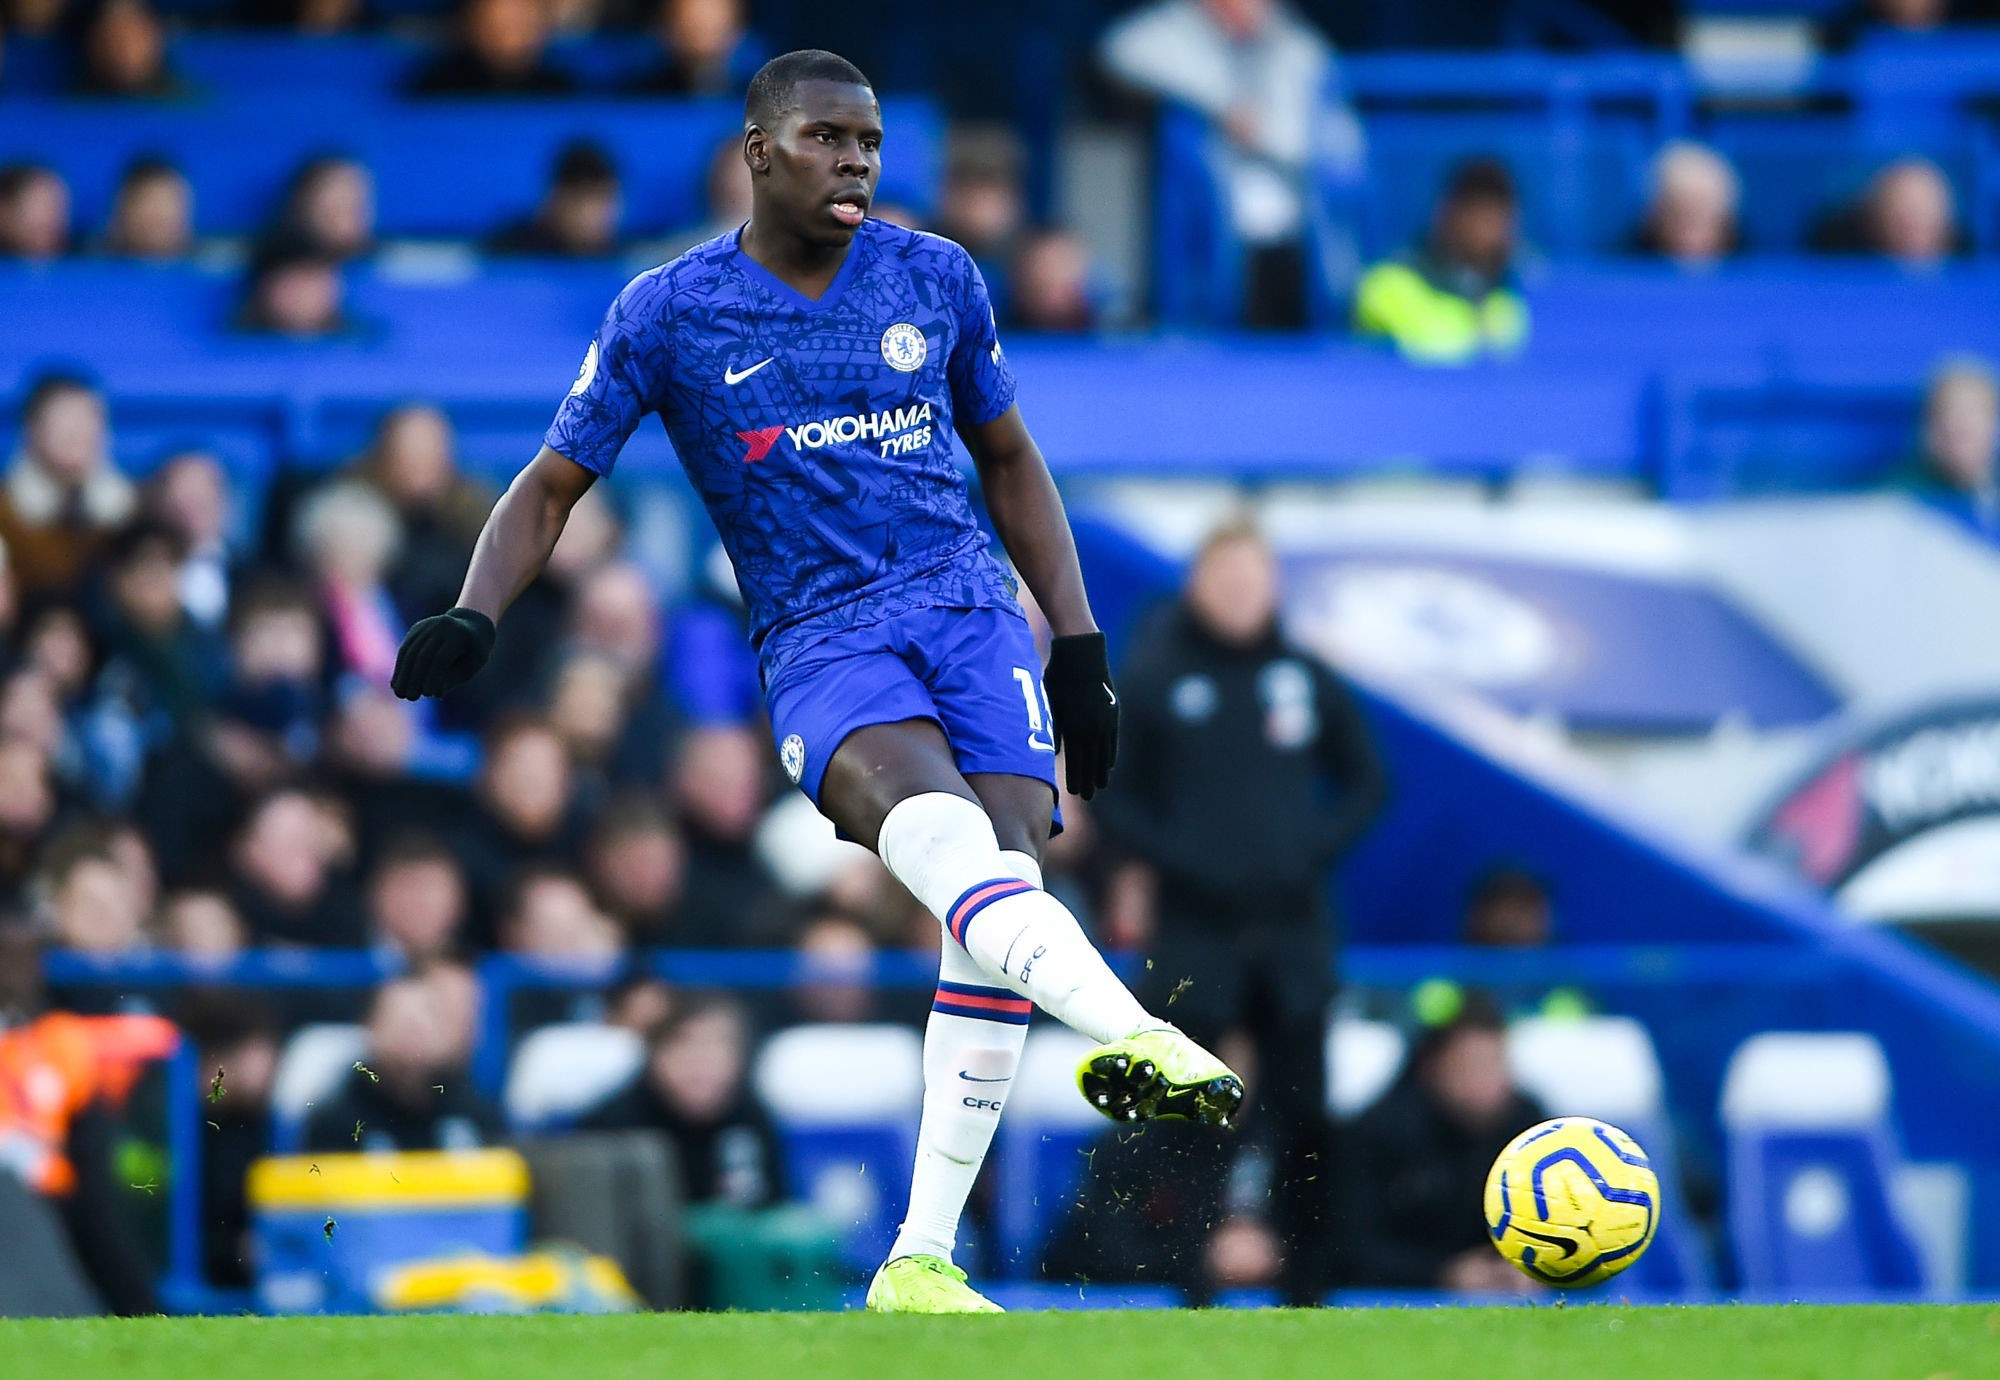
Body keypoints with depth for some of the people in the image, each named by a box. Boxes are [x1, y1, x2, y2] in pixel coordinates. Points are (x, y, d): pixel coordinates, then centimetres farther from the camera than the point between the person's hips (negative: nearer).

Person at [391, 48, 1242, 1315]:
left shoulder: (938, 281, 12)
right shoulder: (668, 314, 3)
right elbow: (552, 488, 10)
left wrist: (1080, 644, 17)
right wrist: (477, 615, -8)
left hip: (973, 607, 3)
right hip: (822, 640, -3)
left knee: (1006, 873, -17)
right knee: (938, 821, -34)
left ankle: (921, 1262, -13)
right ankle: (1131, 1036, -60)